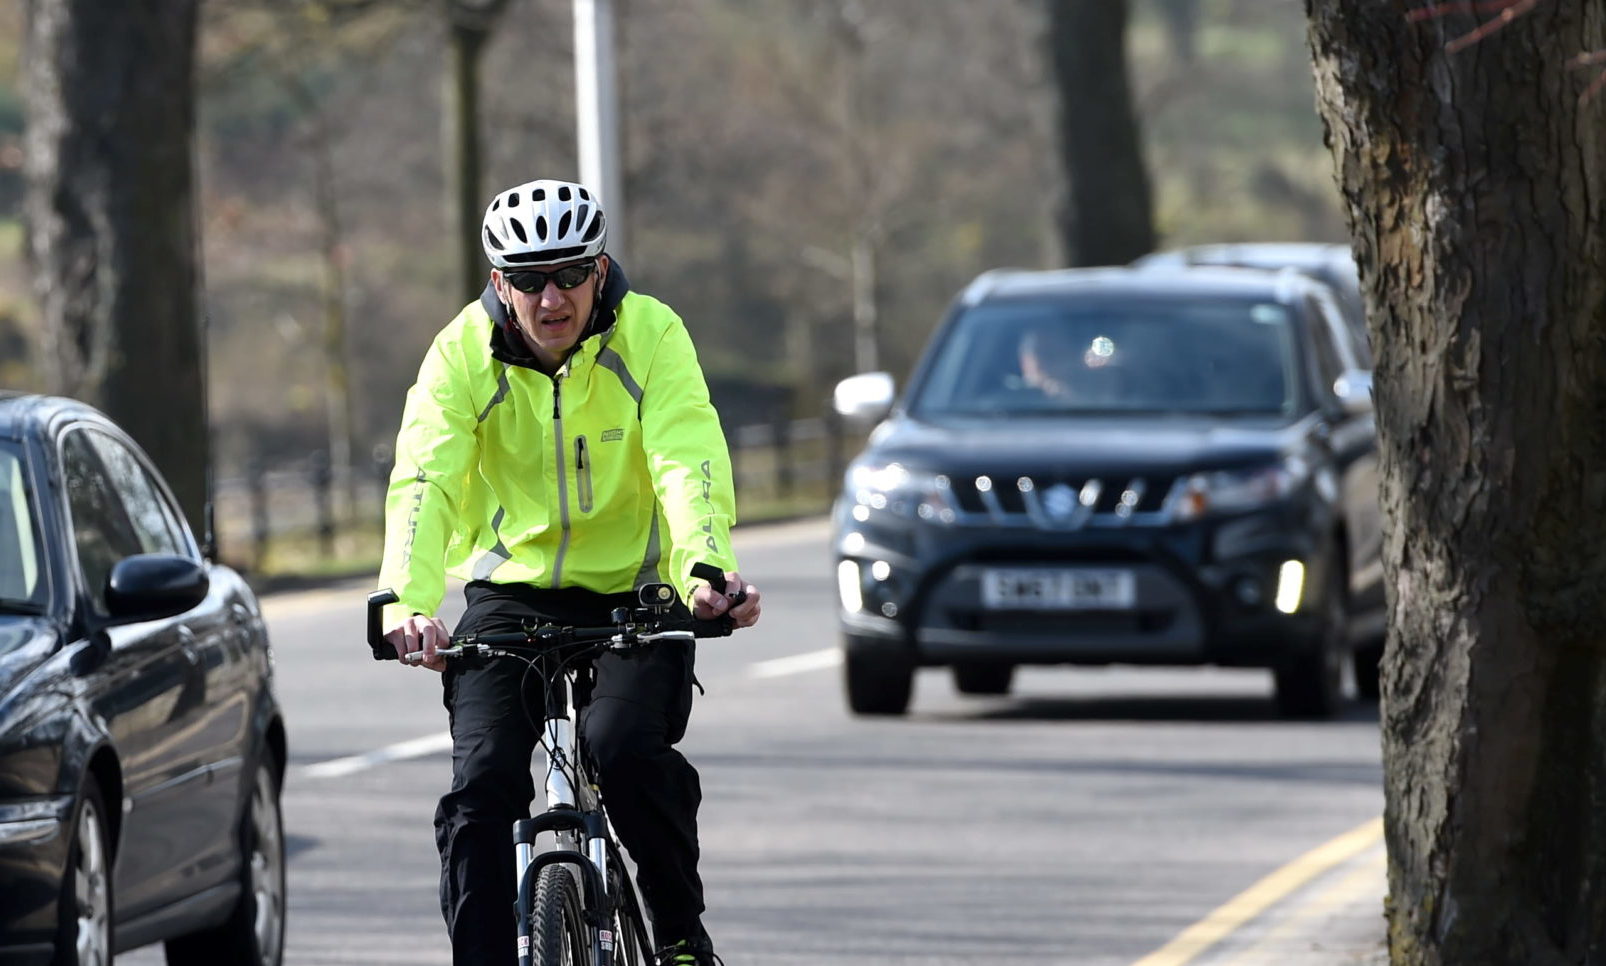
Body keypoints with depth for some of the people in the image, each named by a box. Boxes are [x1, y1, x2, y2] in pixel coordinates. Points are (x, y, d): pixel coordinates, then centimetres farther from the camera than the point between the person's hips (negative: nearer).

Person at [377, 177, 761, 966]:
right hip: (511, 589, 2)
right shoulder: (464, 353, -11)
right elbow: (422, 480, -23)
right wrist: (407, 603, -41)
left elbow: (690, 464, -25)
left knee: (627, 748, -26)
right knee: (482, 782, -17)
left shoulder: (650, 336, -13)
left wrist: (706, 572, -45)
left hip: (631, 592, -2)